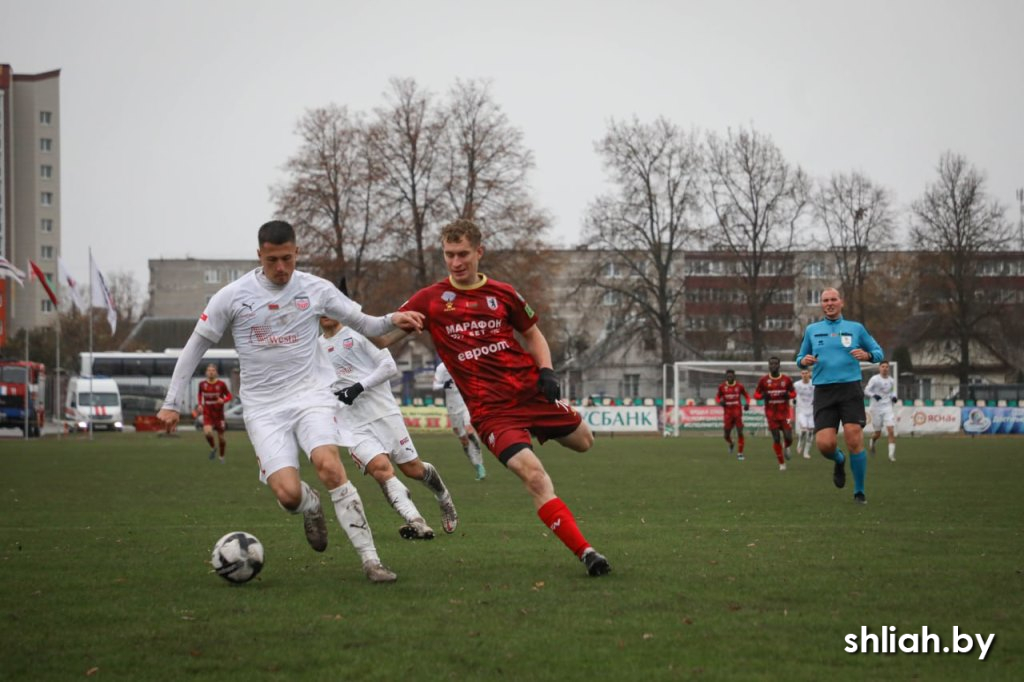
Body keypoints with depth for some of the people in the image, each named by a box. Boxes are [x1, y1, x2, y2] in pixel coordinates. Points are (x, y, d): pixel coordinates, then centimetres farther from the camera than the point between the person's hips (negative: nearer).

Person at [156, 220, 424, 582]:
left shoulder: (316, 289, 2)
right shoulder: (232, 296, -1)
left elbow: (364, 324, 11)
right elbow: (195, 346, 7)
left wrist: (393, 320, -12)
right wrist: (172, 403, 5)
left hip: (311, 395, 0)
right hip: (263, 407, 0)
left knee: (329, 466, -28)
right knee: (288, 494, -18)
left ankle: (370, 560, -24)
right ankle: (311, 507, 22)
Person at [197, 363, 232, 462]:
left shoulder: (221, 384, -8)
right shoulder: (202, 384, -1)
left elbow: (229, 396, 0)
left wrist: (223, 400, -22)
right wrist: (200, 404, 2)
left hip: (219, 414, 0)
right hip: (207, 413, 0)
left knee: (221, 436, 7)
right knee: (207, 432, -24)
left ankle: (222, 456, 30)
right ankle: (213, 448, 7)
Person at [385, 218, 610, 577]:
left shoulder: (502, 294, 6)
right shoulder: (430, 299, 1)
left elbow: (533, 335, 18)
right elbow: (382, 336, 1)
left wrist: (546, 372, 2)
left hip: (529, 389, 4)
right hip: (489, 409, -4)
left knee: (583, 441, 15)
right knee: (533, 475, -21)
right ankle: (585, 552, -19)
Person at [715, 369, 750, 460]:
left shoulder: (739, 386, -3)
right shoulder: (722, 387, 0)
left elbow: (746, 396, 9)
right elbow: (717, 397, 11)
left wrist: (747, 403, -9)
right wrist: (720, 402, -11)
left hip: (737, 412, -1)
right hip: (727, 413, 1)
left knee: (740, 432, -9)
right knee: (727, 435, 4)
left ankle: (740, 453, 0)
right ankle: (731, 444, 39)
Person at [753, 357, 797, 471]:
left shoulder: (786, 380, -1)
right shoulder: (764, 380, -1)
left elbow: (793, 392, 10)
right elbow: (756, 394, 5)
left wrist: (788, 395, -13)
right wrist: (763, 396, -17)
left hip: (784, 413, 0)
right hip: (771, 413, 0)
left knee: (788, 437, -9)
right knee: (776, 439, -4)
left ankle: (787, 447, 29)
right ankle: (781, 463, 9)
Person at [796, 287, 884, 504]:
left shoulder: (855, 328, 10)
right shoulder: (812, 330, 14)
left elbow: (878, 352, 14)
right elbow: (800, 358, 23)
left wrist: (867, 355, -8)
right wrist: (804, 360, -1)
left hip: (850, 389, -1)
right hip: (823, 392, 1)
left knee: (854, 440, -12)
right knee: (825, 444, -12)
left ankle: (859, 492, 3)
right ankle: (839, 461, 25)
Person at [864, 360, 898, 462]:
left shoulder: (891, 380, 6)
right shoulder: (874, 379, -7)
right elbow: (866, 390, -6)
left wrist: (894, 397, 1)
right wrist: (874, 395, -25)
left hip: (888, 408, 2)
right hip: (876, 408, -2)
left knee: (891, 431, -14)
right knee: (878, 433, 6)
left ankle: (892, 454, -12)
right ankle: (873, 441, 43)